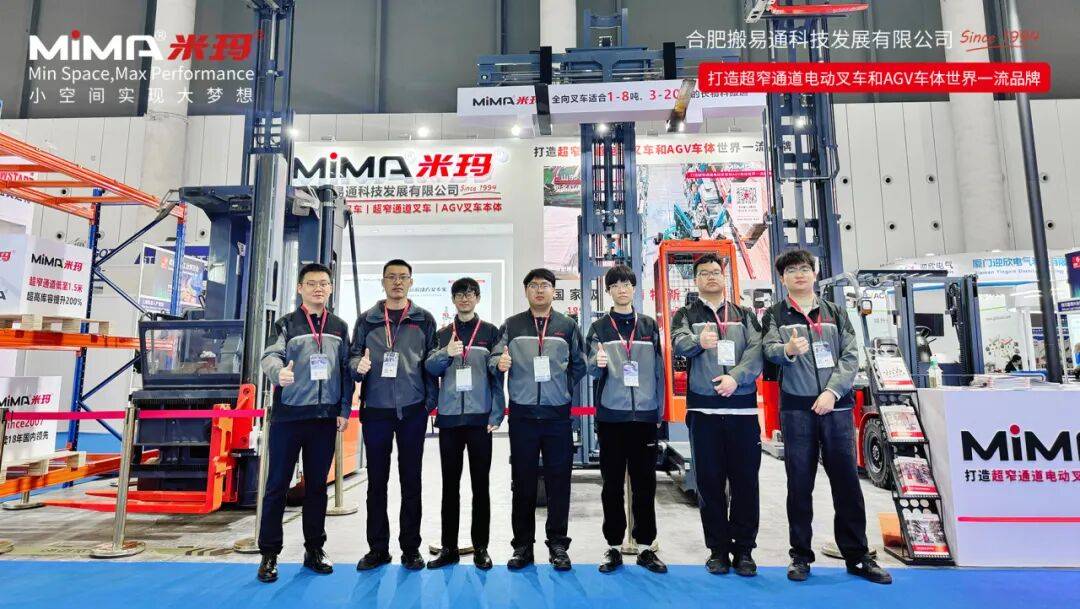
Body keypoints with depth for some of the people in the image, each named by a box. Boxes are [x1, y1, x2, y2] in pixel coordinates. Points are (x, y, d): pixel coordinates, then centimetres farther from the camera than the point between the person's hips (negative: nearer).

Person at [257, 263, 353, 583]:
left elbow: (346, 370, 10)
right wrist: (279, 371, -37)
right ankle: (269, 554, 16)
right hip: (288, 416, -2)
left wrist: (344, 410, 4)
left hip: (325, 418, 3)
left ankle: (314, 549, 22)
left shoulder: (339, 327, 10)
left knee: (318, 484, 11)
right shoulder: (286, 324, 2)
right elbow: (270, 356, -14)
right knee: (277, 484, 4)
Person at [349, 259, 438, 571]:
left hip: (412, 410, -1)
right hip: (375, 410, 1)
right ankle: (377, 548, 21)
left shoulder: (424, 320, 6)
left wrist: (431, 400, -3)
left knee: (411, 480, 7)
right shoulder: (367, 319, 8)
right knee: (376, 480, 8)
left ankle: (410, 547, 19)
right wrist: (358, 365, -17)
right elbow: (353, 355, 6)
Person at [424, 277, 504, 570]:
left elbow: (497, 376, 0)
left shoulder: (490, 332, 4)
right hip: (449, 417, 2)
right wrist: (446, 354, -18)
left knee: (480, 483, 5)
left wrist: (496, 414, -7)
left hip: (480, 417, -2)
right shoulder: (443, 334, 12)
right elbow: (429, 368, 1)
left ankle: (480, 547, 15)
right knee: (450, 483, 9)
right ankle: (448, 547, 18)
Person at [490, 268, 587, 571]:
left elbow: (579, 365, 11)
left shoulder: (568, 326, 6)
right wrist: (500, 363, -22)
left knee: (559, 480, 6)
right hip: (522, 415, 0)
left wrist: (562, 387, 2)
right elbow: (495, 359, -1)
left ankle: (557, 544, 20)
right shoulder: (511, 326, 5)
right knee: (523, 481, 8)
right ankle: (522, 545, 20)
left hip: (558, 415, 0)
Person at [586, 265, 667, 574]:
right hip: (611, 413, -1)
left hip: (645, 413, 1)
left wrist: (659, 410, 6)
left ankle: (646, 546, 19)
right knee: (612, 483, 6)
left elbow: (658, 369, 10)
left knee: (645, 482, 7)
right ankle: (613, 547, 18)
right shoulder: (599, 327, 5)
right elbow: (592, 368, -3)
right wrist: (597, 363, -26)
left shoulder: (649, 325, 10)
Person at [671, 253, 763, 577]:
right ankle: (718, 549, 17)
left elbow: (757, 351, -1)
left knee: (745, 480, 4)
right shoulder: (686, 315, 9)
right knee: (710, 481, 4)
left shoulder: (744, 315, 14)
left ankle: (744, 549, 17)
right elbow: (678, 345, -11)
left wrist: (735, 377, -18)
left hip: (742, 407, 1)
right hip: (703, 408, -1)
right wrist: (698, 340, -34)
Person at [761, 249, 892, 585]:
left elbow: (851, 356, 3)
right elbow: (770, 349, -9)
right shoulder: (775, 315, 6)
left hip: (836, 406, 2)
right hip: (796, 408, -1)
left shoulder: (835, 313, 12)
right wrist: (788, 350, -33)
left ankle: (857, 556, 20)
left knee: (847, 481, 6)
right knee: (800, 483, 5)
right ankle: (801, 555, 16)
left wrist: (832, 392, -11)